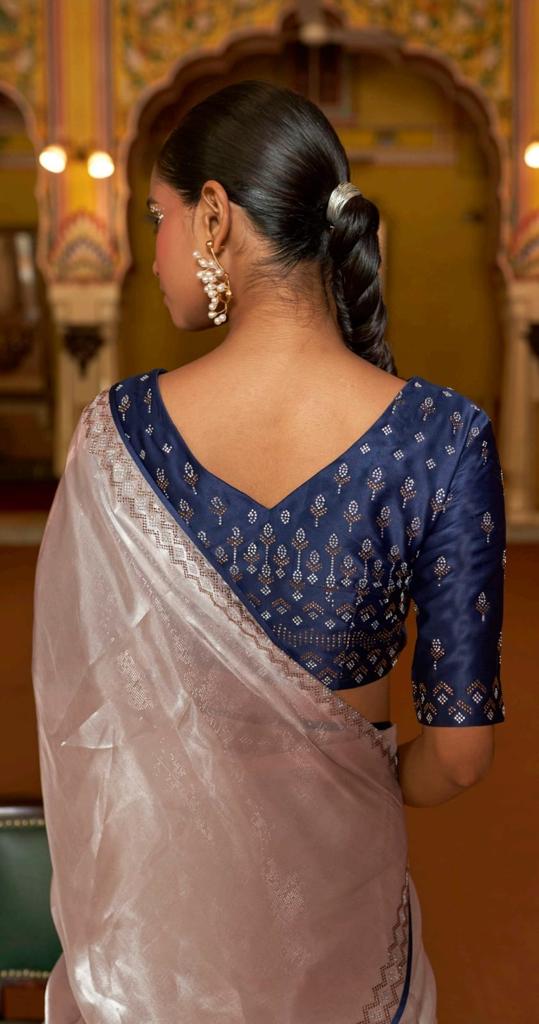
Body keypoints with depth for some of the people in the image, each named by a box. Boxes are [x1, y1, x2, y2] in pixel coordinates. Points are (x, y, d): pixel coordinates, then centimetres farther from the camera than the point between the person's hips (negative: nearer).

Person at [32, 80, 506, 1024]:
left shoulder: (116, 430, -18)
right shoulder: (444, 437, -20)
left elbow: (81, 701, -6)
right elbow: (459, 750, -14)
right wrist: (370, 794, 7)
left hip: (157, 848, 1)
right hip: (331, 858, 0)